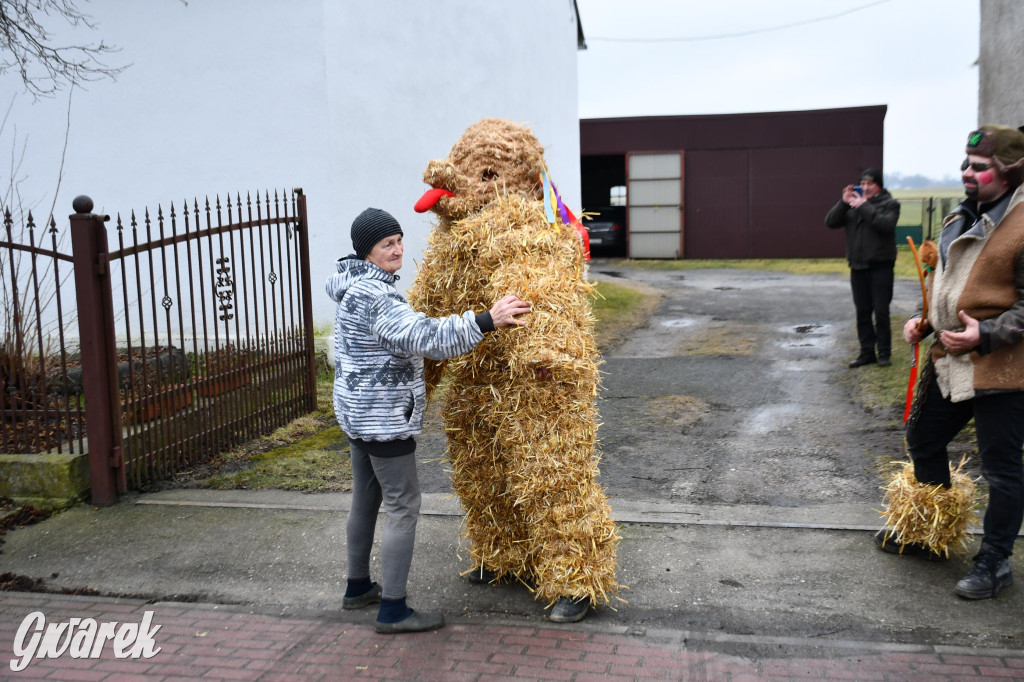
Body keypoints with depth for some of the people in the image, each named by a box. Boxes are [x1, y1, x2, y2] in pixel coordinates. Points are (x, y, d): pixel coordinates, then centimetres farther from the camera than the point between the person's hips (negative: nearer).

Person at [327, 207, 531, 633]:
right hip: (383, 417, -11)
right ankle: (393, 610, 2)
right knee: (403, 506, -4)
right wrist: (486, 321, -36)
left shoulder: (356, 288, 11)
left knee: (366, 499, 20)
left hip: (359, 413, 11)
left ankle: (358, 588, 34)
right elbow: (422, 336, -33)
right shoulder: (373, 295, -23)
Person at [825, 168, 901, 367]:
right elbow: (830, 222, 2)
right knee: (862, 312, 9)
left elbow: (886, 224, -20)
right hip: (858, 266, 4)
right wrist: (843, 203, -10)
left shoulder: (889, 203, 0)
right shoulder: (852, 204, 11)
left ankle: (884, 353, 8)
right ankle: (867, 352, 16)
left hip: (880, 266, -4)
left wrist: (864, 206, -19)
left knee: (881, 311, -2)